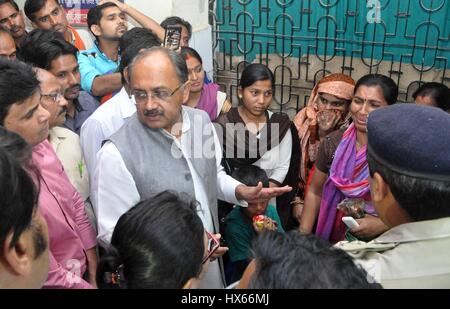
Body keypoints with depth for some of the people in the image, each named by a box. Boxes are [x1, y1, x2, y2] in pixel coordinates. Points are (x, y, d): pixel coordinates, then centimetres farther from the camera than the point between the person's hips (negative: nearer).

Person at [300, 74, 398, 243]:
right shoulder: (333, 142, -1)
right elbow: (314, 193, 8)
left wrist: (381, 225, -16)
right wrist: (303, 235, 1)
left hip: (378, 242, -2)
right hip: (332, 239, 2)